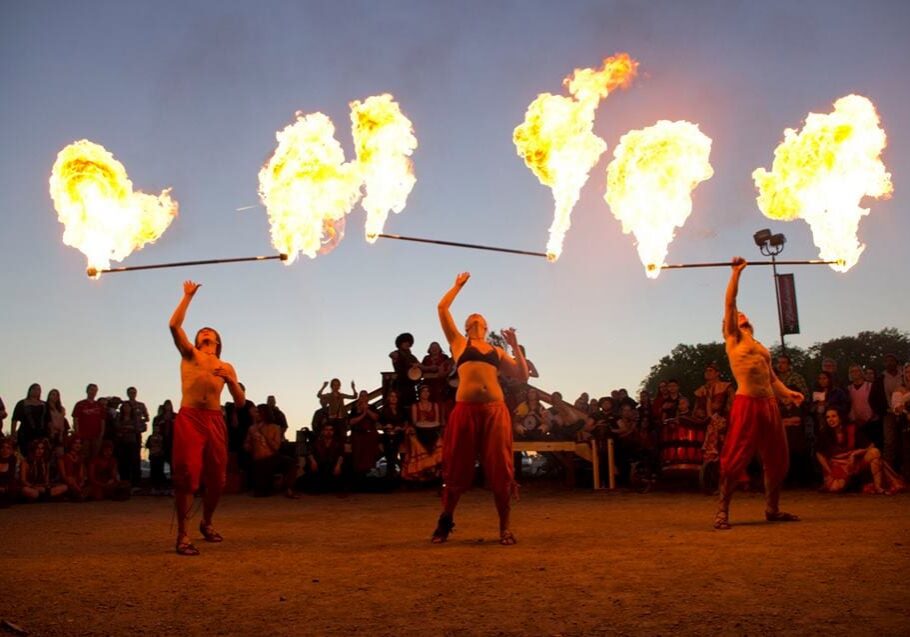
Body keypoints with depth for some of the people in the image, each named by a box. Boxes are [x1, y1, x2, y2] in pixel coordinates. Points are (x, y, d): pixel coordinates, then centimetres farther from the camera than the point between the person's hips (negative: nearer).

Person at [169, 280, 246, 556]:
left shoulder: (226, 367, 17)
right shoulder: (189, 354, 11)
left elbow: (241, 402, 10)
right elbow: (174, 325, -5)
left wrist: (231, 380, -6)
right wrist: (188, 296, -4)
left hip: (215, 420, 3)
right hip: (189, 418, -3)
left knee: (217, 477, 7)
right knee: (187, 475, -10)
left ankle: (207, 523, 31)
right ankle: (182, 535, -4)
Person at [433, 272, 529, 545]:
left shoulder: (497, 352, 23)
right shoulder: (458, 342, 18)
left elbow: (523, 377, 17)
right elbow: (442, 308, 14)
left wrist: (515, 346, 10)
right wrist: (459, 284, 24)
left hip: (495, 410, 2)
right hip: (466, 409, -2)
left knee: (499, 469, 0)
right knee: (457, 468, 3)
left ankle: (505, 527, 9)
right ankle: (445, 521, 19)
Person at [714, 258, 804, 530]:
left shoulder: (760, 347, 25)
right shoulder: (732, 338, 7)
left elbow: (771, 377, 21)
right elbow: (729, 303, -1)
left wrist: (787, 392, 3)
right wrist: (736, 272, 2)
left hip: (769, 404, 7)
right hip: (746, 404, -7)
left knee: (777, 459, 10)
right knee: (735, 459, -8)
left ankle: (772, 509, 24)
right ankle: (722, 511, -2)